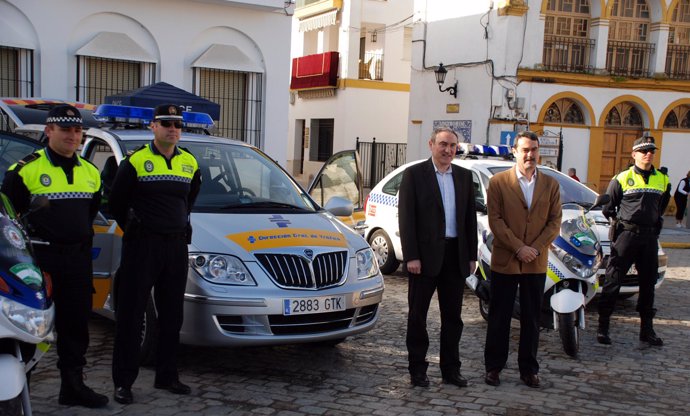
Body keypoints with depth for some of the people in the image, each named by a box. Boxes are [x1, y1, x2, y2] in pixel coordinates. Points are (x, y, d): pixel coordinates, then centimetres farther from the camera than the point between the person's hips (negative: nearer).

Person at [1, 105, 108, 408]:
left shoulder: (90, 172, 12)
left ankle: (73, 386, 22)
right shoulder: (27, 169, -7)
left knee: (76, 326, 11)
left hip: (78, 258, 6)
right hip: (40, 258, -6)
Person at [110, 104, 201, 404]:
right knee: (131, 314, -1)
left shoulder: (190, 163, 9)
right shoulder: (135, 161, -6)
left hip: (177, 246, 5)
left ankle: (166, 376, 22)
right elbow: (116, 201, 3)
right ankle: (123, 381, 7)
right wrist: (134, 229, 7)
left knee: (172, 315, 10)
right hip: (142, 245, -5)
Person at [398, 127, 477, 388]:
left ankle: (450, 369, 22)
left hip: (455, 255, 5)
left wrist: (472, 256, 6)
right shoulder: (414, 174, -4)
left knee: (453, 316, 11)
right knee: (418, 315, 6)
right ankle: (417, 369, 16)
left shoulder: (464, 176, 10)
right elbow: (406, 217, -8)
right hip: (425, 254, -4)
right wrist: (411, 256, -14)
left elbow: (470, 217, 11)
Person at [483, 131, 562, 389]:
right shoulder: (498, 182, 0)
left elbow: (555, 222, 4)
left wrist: (535, 248, -10)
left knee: (531, 318, 9)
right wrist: (518, 247, -14)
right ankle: (493, 366, 17)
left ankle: (528, 369, 19)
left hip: (536, 263, 2)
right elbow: (495, 220, -6)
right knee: (499, 317, 6)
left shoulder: (551, 185, 8)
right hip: (504, 261, -2)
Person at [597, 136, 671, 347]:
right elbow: (608, 207, 4)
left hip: (649, 236, 4)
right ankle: (603, 327, 3)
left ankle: (647, 329, 18)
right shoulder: (622, 178, -3)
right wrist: (619, 222, 5)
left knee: (648, 282, 9)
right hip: (625, 234, -4)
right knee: (613, 281, -4)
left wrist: (653, 222, 15)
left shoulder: (663, 180, 10)